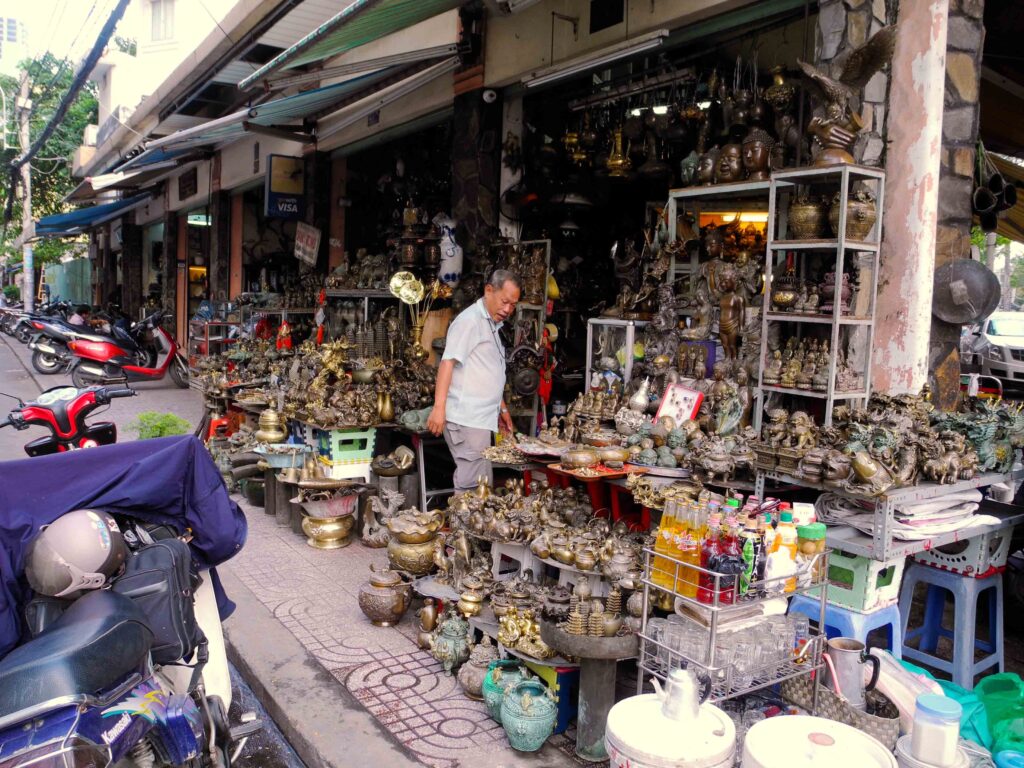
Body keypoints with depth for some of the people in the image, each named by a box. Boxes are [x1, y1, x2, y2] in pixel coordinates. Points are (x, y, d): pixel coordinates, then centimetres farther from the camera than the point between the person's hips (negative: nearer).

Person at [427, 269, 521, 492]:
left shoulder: (492, 325, 20)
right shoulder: (470, 320, -9)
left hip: (481, 419, 9)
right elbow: (448, 362, -18)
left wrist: (501, 408, 28)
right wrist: (439, 407, -25)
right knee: (474, 486, -9)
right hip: (466, 420, -9)